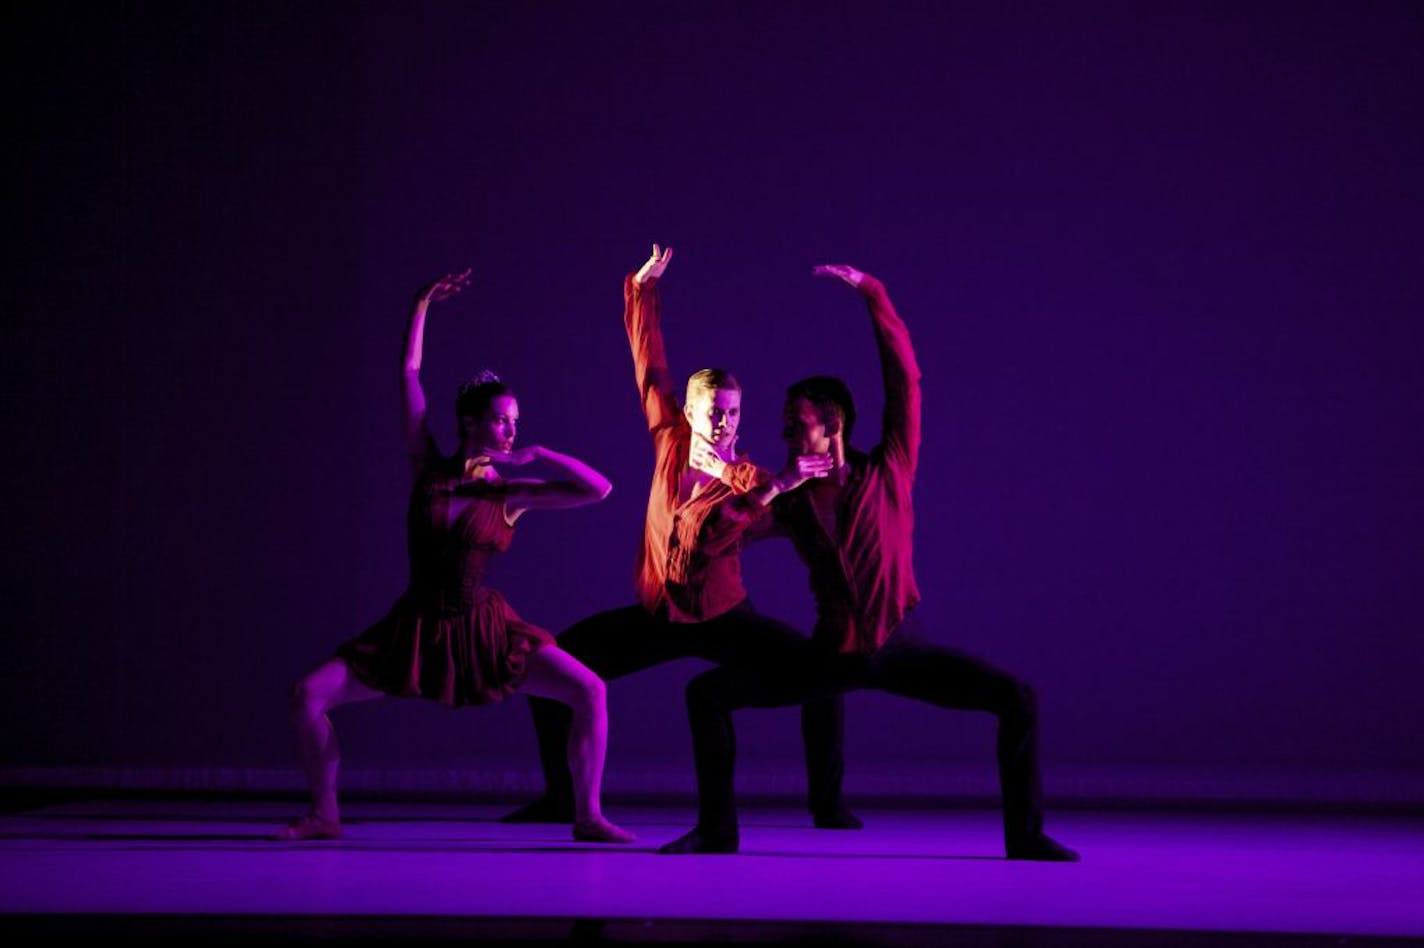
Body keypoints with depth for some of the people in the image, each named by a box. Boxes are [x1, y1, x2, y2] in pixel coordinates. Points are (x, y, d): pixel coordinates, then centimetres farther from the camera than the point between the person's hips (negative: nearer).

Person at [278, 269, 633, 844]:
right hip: (417, 627, 1)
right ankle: (324, 815, 6)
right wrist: (421, 307, -3)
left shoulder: (511, 494, -2)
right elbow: (408, 376, -1)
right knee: (308, 695, -12)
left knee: (588, 690, -19)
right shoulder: (428, 469, 0)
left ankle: (587, 817, -6)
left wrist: (536, 457, -7)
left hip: (485, 629, -1)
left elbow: (598, 488, -9)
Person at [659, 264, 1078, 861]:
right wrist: (772, 489, -17)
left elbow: (903, 378, -10)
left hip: (898, 648, -2)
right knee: (706, 692, -7)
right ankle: (716, 830, 2)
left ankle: (1024, 835, -8)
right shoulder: (793, 501, 4)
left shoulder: (888, 470, -3)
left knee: (1017, 700, -21)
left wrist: (871, 293, -14)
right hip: (832, 653, 3)